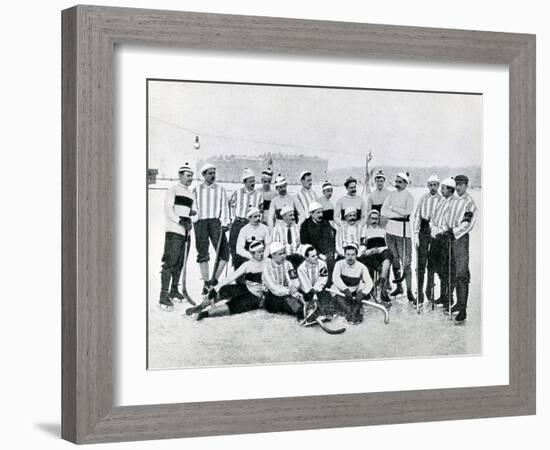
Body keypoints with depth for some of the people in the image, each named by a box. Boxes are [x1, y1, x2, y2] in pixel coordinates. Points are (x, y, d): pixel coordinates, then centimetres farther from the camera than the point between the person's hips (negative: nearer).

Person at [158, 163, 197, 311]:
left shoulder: (190, 193, 20)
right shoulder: (173, 190, -4)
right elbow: (168, 209, -12)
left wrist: (192, 212, -3)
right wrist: (180, 221, -23)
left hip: (186, 231, 8)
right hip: (173, 230, -8)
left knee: (180, 263, 12)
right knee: (170, 262, -13)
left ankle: (174, 291, 24)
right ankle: (164, 296, -17)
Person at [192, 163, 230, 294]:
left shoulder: (220, 190, 12)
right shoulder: (196, 190, 12)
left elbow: (224, 207, 7)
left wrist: (224, 223, -5)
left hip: (216, 222, 1)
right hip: (200, 222, 0)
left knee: (223, 252, -11)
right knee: (203, 254, -2)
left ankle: (214, 279, -3)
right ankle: (206, 283, 2)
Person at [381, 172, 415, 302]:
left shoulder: (408, 196, -2)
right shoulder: (392, 194, 11)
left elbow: (408, 211, -16)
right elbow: (383, 212, 3)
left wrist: (393, 208, -8)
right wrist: (399, 213, -8)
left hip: (403, 229, -5)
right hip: (390, 228, 5)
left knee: (406, 260, -9)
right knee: (394, 259, 10)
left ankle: (409, 290, -9)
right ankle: (398, 286, 21)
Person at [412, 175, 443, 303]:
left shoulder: (442, 199, 1)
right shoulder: (423, 198, 6)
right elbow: (417, 215, 5)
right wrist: (416, 233, -2)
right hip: (423, 230, 1)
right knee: (421, 262, -3)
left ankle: (430, 291, 18)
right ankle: (419, 292, 1)